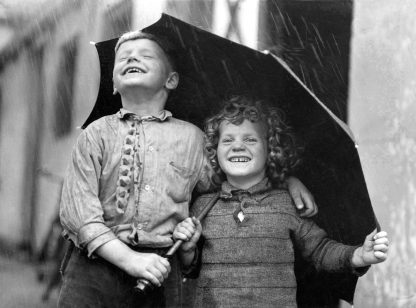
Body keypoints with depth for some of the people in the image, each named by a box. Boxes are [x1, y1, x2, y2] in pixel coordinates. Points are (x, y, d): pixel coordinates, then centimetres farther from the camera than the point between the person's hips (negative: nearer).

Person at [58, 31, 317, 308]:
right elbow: (78, 209, -4)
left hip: (160, 273, 1)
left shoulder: (192, 138, 11)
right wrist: (129, 260, -16)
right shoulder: (96, 134, 6)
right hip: (95, 265, -1)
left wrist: (288, 180, 14)